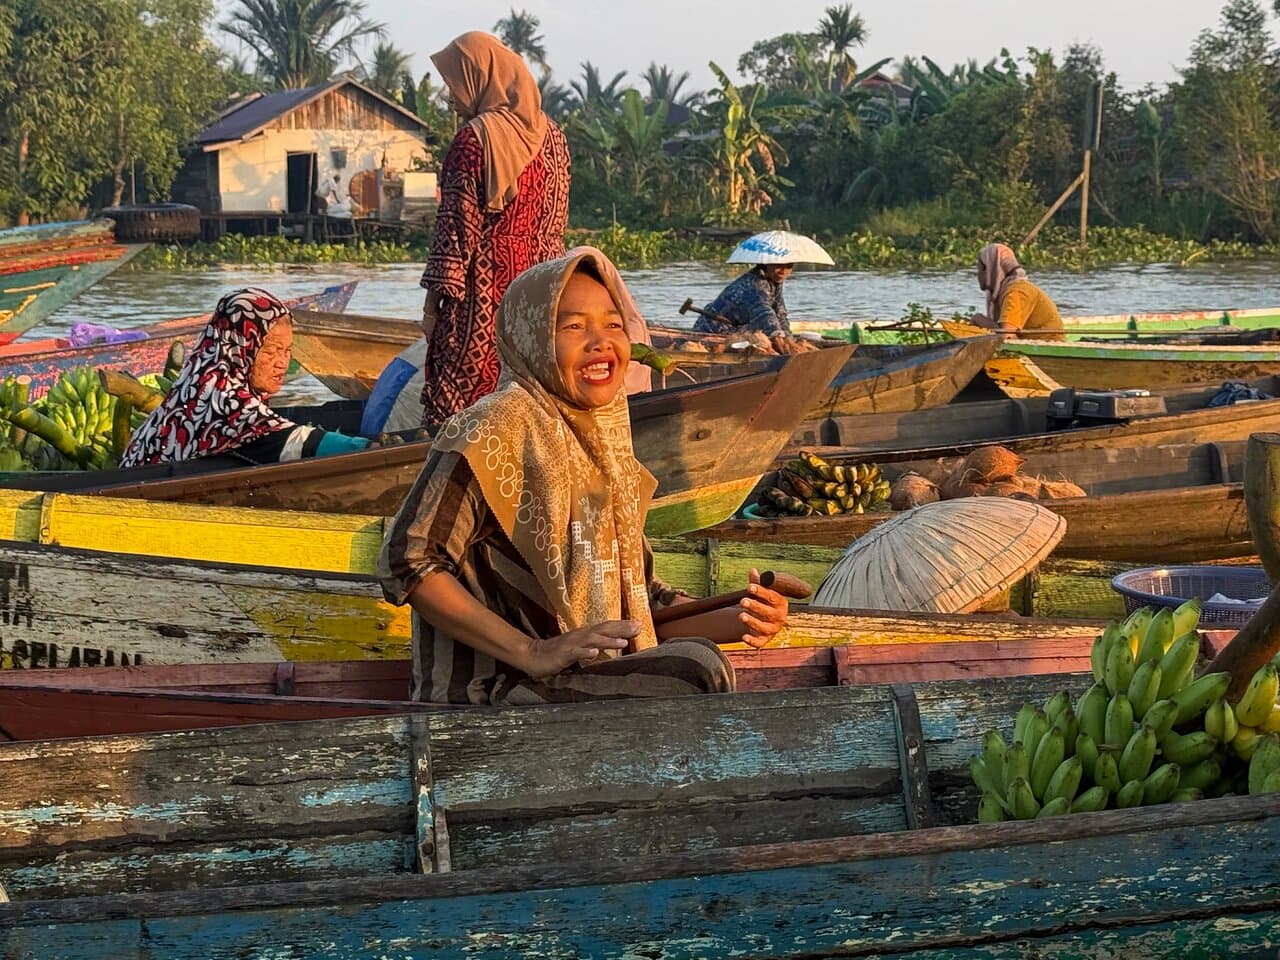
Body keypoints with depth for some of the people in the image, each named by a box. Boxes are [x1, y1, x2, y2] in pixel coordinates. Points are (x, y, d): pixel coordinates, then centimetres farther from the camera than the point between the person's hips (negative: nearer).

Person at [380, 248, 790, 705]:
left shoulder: (607, 443, 15)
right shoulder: (499, 427, -9)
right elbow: (406, 563, -15)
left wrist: (729, 620, 2)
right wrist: (532, 654, -21)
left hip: (596, 678, 8)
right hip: (493, 691, -8)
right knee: (694, 669, -26)